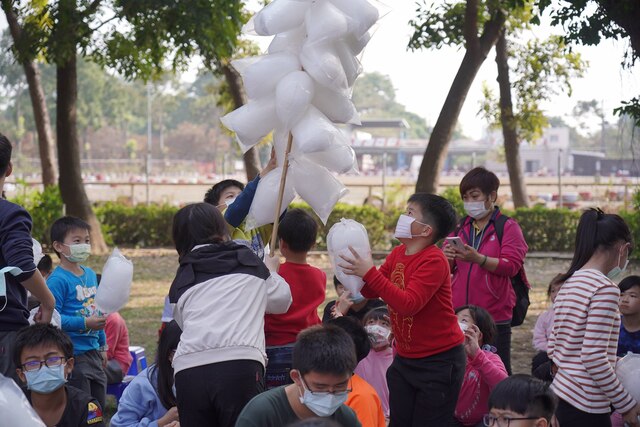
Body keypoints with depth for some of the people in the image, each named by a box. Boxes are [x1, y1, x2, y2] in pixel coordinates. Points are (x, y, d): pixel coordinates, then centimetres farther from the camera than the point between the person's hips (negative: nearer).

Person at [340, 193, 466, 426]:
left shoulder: (434, 261, -20)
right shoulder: (398, 253, 5)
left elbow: (408, 304, -30)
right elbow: (371, 292, 9)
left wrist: (369, 273, -30)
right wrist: (357, 269, -10)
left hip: (438, 361, -8)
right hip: (405, 358, 8)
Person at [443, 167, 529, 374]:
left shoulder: (508, 227, 0)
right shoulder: (460, 227, 15)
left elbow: (512, 265, -12)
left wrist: (477, 258, -26)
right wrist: (446, 259, -7)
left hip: (495, 316, -4)